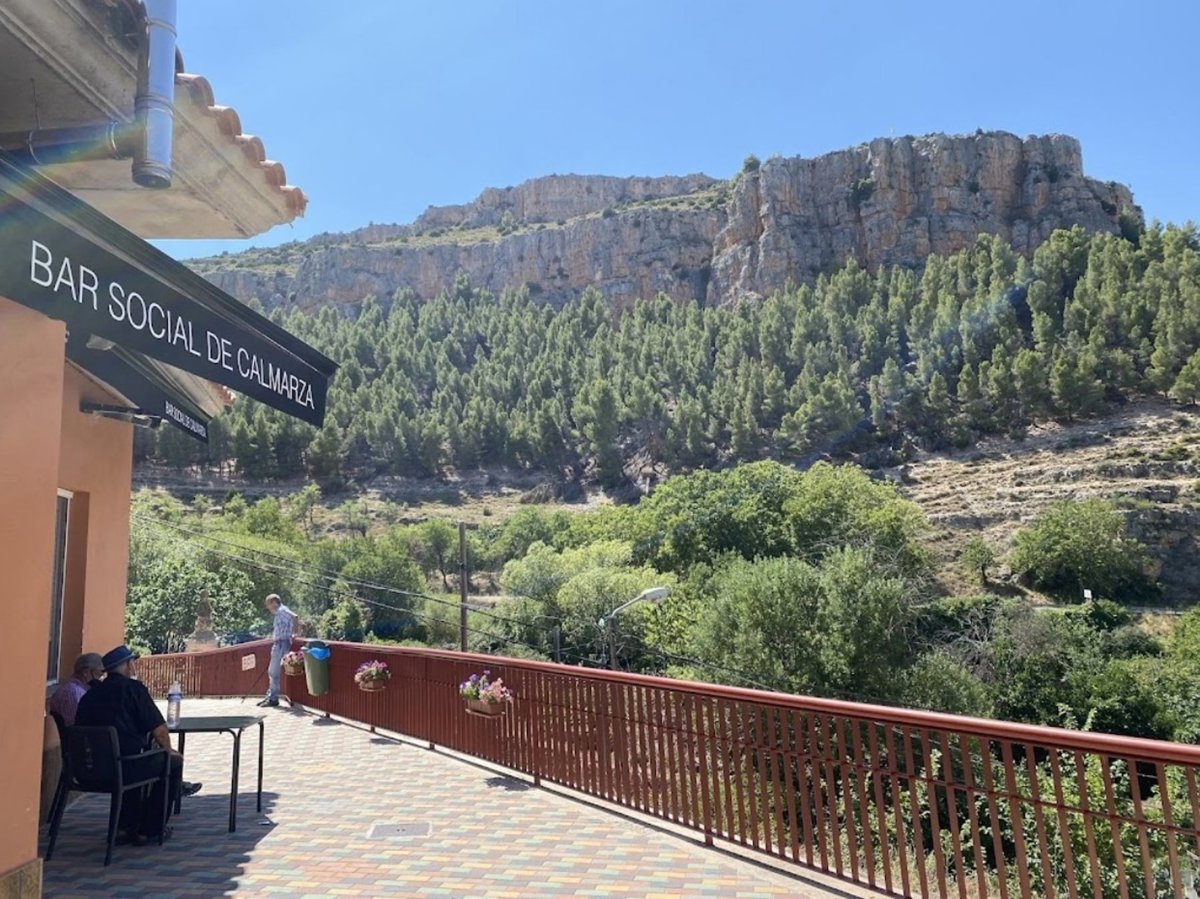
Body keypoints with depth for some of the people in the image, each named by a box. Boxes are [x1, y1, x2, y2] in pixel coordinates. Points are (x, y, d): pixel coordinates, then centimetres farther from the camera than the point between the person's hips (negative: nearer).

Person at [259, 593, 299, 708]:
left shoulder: (282, 610, -11)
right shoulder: (279, 613, 20)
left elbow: (295, 617, -29)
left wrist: (295, 632, -20)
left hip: (282, 643, -11)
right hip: (278, 644, 11)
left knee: (274, 672, -6)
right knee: (271, 671, 16)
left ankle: (273, 699, -2)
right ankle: (270, 696, 22)